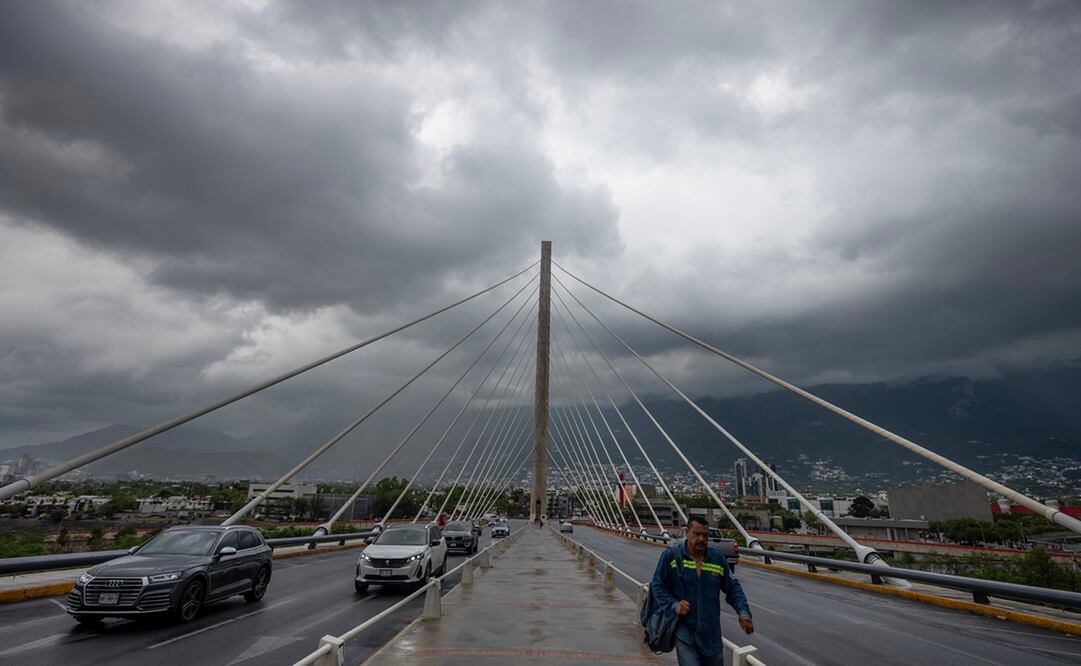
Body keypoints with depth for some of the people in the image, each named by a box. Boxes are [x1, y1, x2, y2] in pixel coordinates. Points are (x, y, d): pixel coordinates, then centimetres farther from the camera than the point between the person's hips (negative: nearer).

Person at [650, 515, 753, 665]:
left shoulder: (717, 557, 0)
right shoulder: (671, 555, -10)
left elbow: (733, 588, 10)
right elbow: (657, 585, -4)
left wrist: (743, 612, -3)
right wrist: (674, 605, -17)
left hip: (711, 632, 4)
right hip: (684, 630, -4)